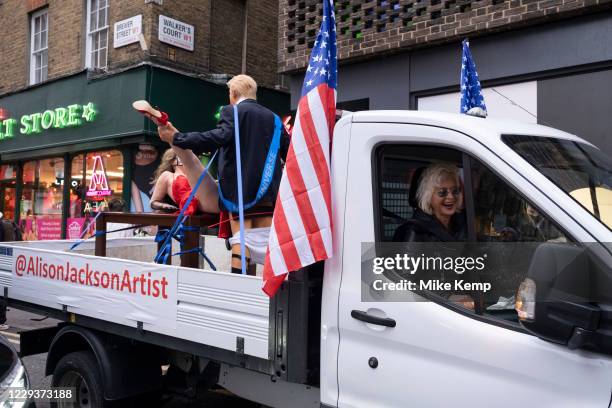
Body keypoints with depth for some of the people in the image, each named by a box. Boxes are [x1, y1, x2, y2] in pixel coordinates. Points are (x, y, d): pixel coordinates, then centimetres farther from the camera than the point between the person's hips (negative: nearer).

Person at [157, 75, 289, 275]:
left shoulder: (232, 111, -3)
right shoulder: (273, 118, 14)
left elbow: (220, 137, -20)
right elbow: (288, 152, 16)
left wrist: (176, 138, -18)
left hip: (239, 188, -4)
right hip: (268, 189, 5)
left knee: (242, 238, -2)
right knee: (265, 241, 8)